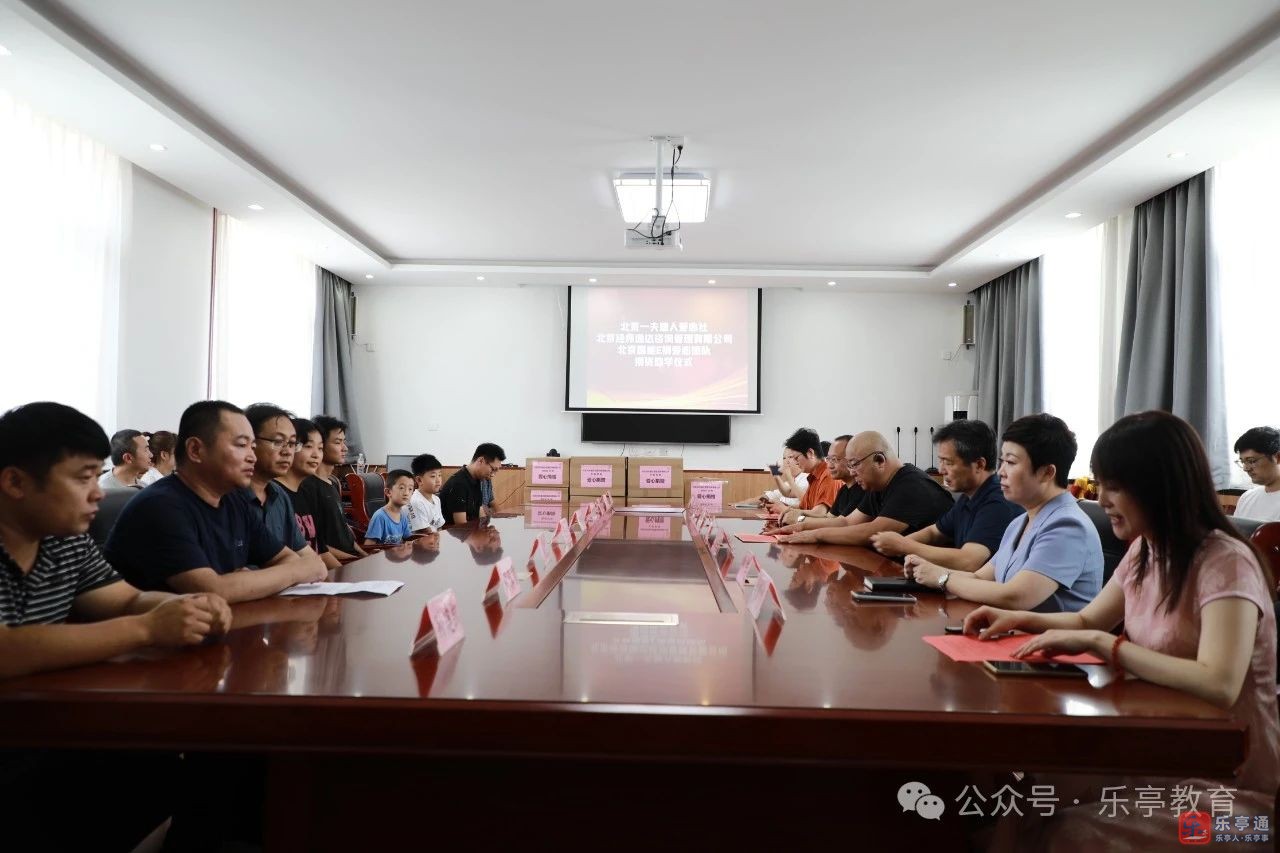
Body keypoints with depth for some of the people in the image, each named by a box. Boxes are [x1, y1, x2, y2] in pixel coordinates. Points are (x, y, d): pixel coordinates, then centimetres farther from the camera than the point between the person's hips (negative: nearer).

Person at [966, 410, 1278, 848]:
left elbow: (1218, 685, -35)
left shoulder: (1225, 563, -21)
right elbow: (1087, 620, 17)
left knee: (1056, 836, -21)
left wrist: (1097, 642, -30)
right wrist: (1020, 619, 0)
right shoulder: (1145, 551, 3)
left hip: (1229, 783, -7)